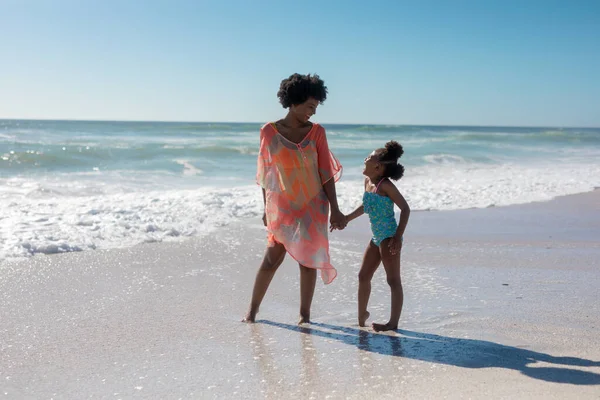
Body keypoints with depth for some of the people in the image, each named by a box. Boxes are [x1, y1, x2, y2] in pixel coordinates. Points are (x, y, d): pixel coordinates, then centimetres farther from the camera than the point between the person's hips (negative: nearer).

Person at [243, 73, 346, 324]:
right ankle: (252, 309, 15)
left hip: (313, 205, 2)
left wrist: (334, 209, -4)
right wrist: (266, 208, 6)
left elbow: (326, 172, 0)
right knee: (272, 257, -1)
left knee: (308, 259, 5)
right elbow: (265, 172, 3)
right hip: (282, 206, -1)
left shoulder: (316, 131, -1)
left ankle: (305, 314, 18)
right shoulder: (269, 131, -4)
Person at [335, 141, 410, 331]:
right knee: (363, 276, 15)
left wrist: (398, 236, -22)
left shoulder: (385, 185, -13)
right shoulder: (368, 182, 11)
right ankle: (361, 316, 30)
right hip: (377, 237, 10)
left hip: (389, 236, -9)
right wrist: (346, 219, 29)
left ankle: (393, 322, 2)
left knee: (393, 280, -3)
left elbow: (405, 208, -14)